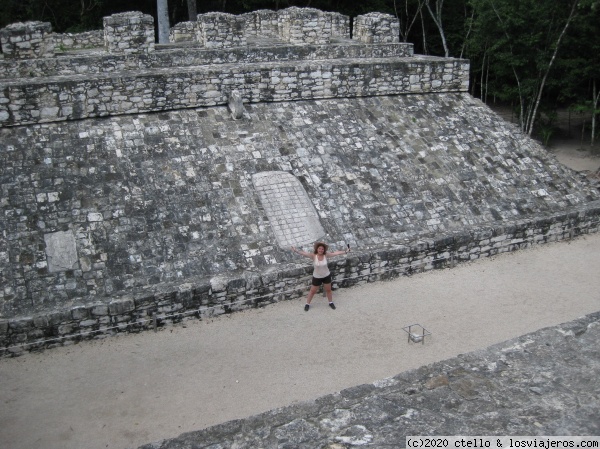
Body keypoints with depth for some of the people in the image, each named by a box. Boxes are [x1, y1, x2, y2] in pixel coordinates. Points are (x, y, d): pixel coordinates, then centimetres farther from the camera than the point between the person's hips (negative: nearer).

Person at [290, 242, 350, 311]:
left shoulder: (325, 255, -17)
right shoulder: (313, 255, -24)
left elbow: (335, 253, -13)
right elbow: (304, 253, -37)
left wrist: (345, 251, -13)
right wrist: (296, 251, -53)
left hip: (326, 276, 2)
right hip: (317, 277, -2)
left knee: (328, 290, 20)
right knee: (313, 291, 14)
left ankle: (331, 302, 43)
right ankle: (307, 304, 34)